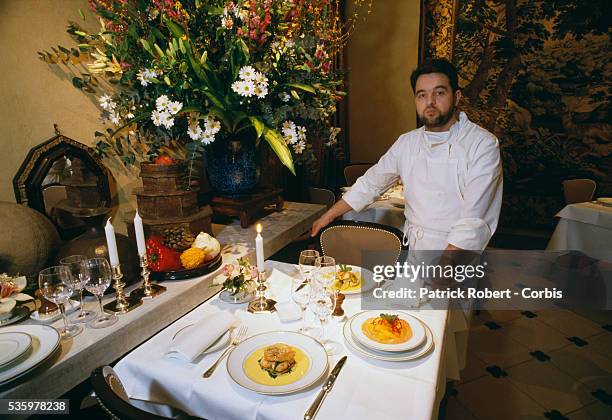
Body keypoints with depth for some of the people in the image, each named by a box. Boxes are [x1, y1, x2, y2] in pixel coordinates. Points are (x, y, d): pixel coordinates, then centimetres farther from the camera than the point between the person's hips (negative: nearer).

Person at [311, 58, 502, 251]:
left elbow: (473, 222, -18)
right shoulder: (407, 142, 7)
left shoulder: (483, 144, -9)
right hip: (410, 247, 5)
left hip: (453, 251, -4)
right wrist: (328, 217, 16)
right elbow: (370, 184, 15)